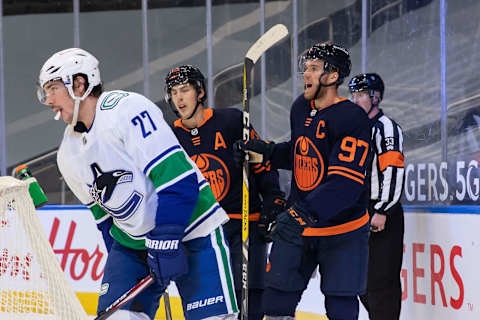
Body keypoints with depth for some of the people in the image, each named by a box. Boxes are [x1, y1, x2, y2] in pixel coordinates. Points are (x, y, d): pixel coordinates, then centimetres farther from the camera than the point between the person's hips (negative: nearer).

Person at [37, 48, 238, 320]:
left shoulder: (126, 109, -18)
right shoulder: (68, 157, 7)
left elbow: (177, 177, -24)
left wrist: (165, 244, -26)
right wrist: (117, 260, 14)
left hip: (192, 231, -7)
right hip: (132, 243, 7)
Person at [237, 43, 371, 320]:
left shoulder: (352, 118, -20)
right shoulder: (301, 108, 5)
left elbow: (346, 184, -28)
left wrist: (305, 214, -35)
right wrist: (267, 151, 4)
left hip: (342, 230, -6)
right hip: (297, 223, 6)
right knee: (278, 298, 4)